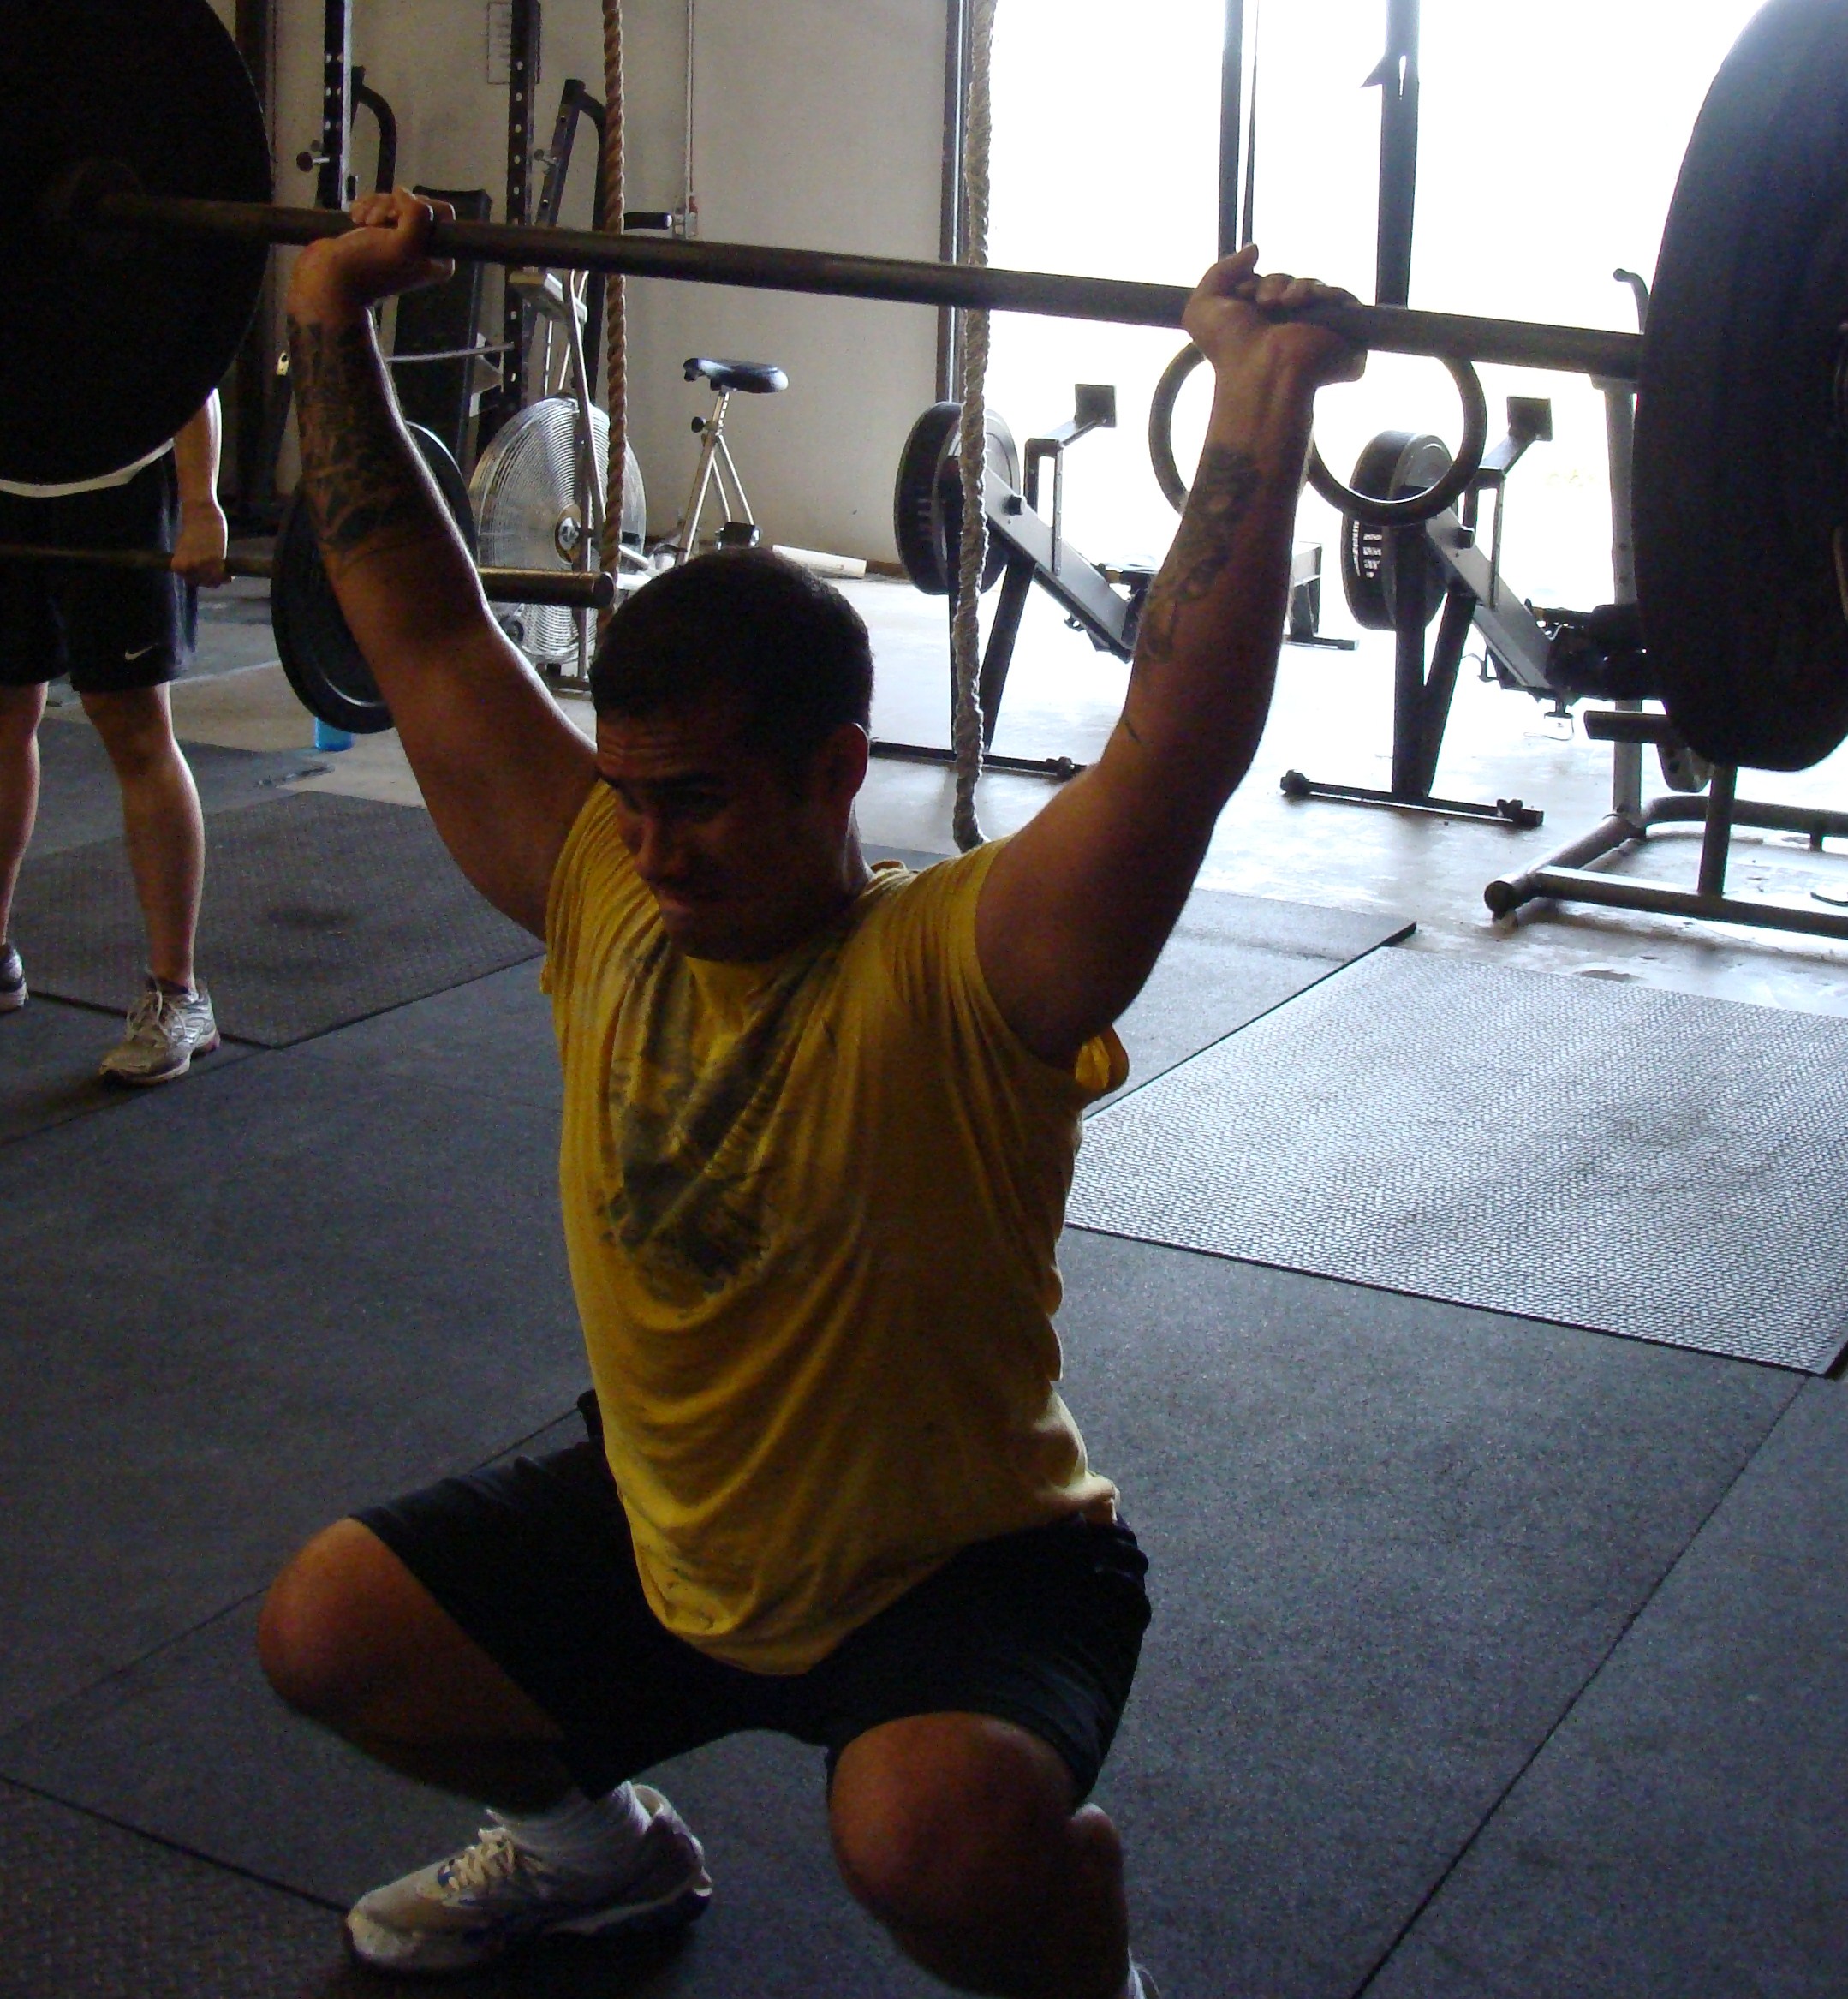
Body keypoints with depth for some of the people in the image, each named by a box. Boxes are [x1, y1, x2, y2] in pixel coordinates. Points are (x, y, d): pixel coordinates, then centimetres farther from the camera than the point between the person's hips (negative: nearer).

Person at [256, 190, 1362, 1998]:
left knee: (932, 1829, -34)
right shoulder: (604, 906, -11)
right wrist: (331, 321, -4)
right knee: (328, 1628, 4)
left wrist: (1261, 414, -46)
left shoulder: (967, 976, -26)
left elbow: (1180, 742, -41)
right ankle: (593, 1835, 31)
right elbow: (421, 629, -6)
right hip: (661, 1538, 7)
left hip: (960, 1572, -6)